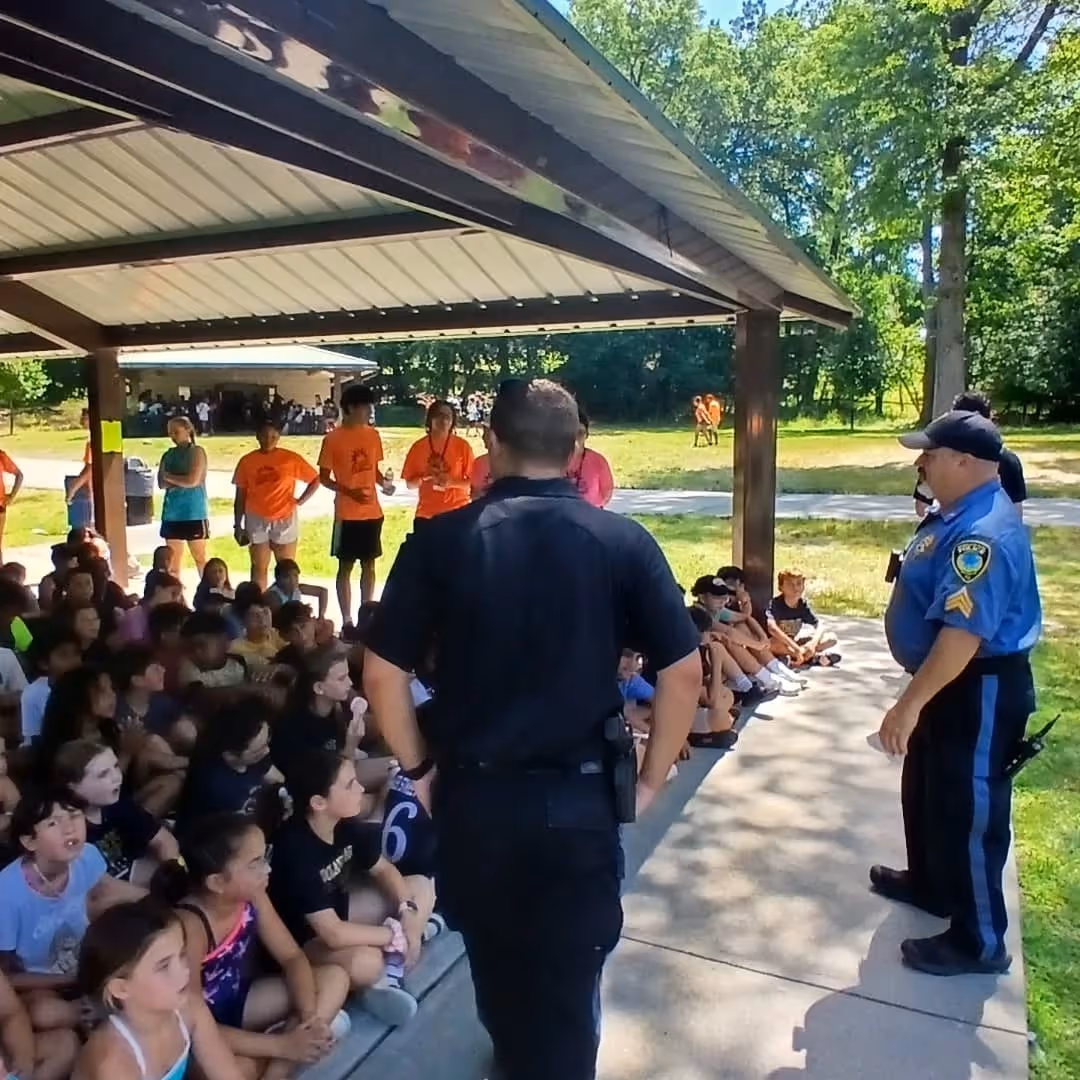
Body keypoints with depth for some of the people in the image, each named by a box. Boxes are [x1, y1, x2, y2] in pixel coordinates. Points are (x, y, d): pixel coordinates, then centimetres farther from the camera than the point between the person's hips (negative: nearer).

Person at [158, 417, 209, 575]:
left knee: (200, 557, 3)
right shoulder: (168, 454, 11)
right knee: (172, 557, 8)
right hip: (171, 512, 5)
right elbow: (162, 483, 2)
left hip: (194, 512, -5)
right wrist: (181, 481, -12)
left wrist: (169, 476, -4)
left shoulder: (197, 452, -4)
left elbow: (193, 481, -15)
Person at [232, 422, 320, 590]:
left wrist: (301, 500, -4)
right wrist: (238, 525, 4)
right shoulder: (247, 461, 1)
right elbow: (240, 496, 5)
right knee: (259, 567, 7)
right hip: (257, 521, 1)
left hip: (284, 520, -1)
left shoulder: (291, 459, -3)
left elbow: (315, 479, 6)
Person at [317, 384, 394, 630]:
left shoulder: (373, 435, 6)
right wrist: (350, 492, -19)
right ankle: (347, 620, 11)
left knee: (369, 564, 10)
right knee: (345, 566, 3)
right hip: (347, 514, -5)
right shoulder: (333, 439, -8)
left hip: (373, 512, 5)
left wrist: (384, 483, -7)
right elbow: (324, 478, -4)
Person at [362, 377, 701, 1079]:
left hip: (472, 793, 2)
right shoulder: (623, 541, -8)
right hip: (579, 795, -2)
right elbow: (684, 673, -8)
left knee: (496, 963, 28)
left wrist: (419, 767, 6)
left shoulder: (441, 540, -8)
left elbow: (383, 672, -7)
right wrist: (649, 780, 4)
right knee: (568, 979, 18)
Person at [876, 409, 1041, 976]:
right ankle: (930, 883, 47)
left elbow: (963, 634, -34)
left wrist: (909, 704, -30)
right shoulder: (959, 513, 5)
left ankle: (979, 941, 22)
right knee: (925, 791, 25)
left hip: (978, 691, -11)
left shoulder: (983, 533, -29)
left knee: (966, 810, 4)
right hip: (949, 682, 11)